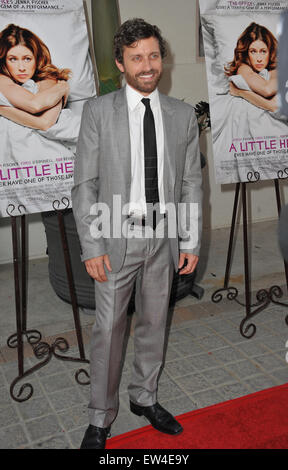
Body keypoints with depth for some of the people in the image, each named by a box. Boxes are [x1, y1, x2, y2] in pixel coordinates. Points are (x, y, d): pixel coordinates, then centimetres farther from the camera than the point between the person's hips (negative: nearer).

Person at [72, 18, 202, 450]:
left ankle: (144, 397, 37)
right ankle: (101, 417, 23)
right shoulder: (98, 111, -4)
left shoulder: (183, 115, 4)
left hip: (164, 236, 3)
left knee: (154, 322, 15)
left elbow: (191, 182, 7)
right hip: (118, 236, -3)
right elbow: (84, 183, -6)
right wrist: (91, 247, -12)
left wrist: (191, 241, 2)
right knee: (108, 329, 4)